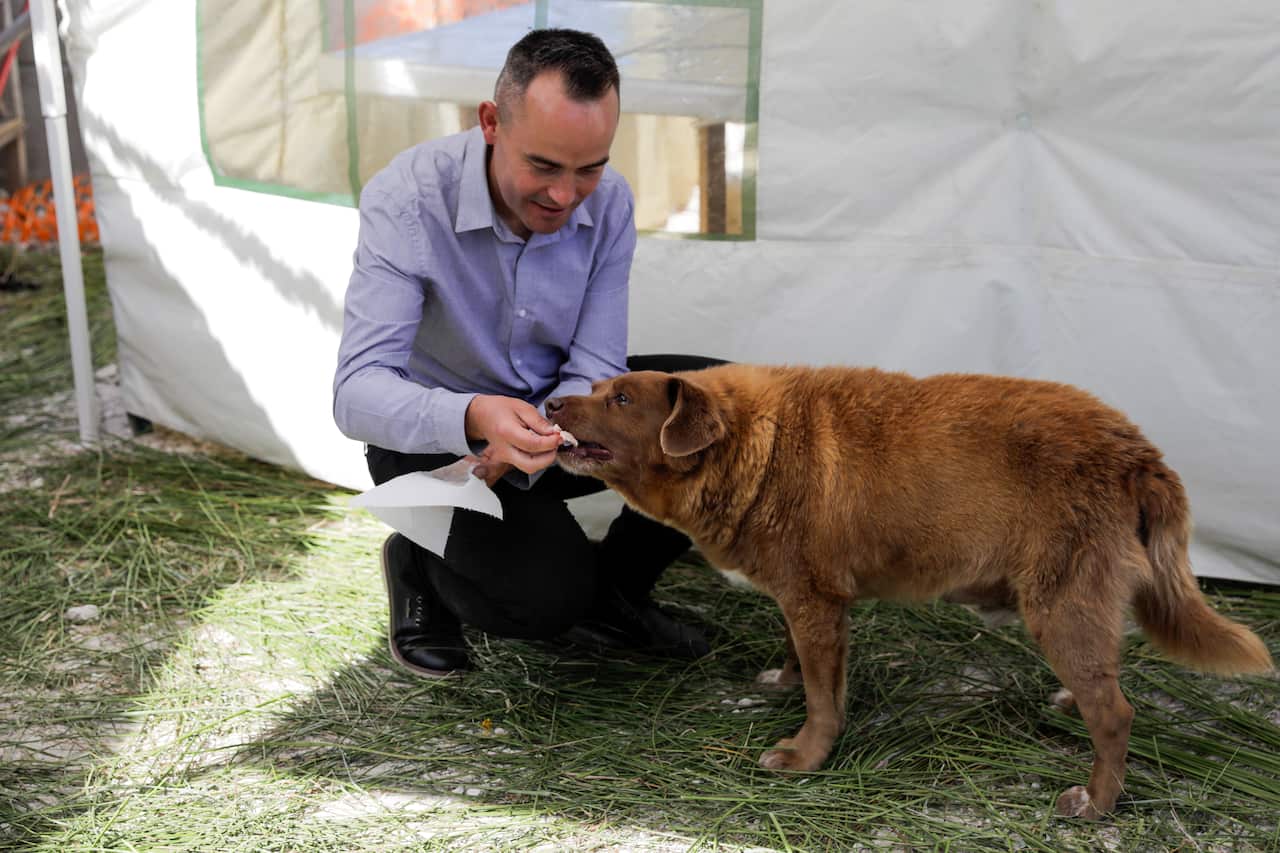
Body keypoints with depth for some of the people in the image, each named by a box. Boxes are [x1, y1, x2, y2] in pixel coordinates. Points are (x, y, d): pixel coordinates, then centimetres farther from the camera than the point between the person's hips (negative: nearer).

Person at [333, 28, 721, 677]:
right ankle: (418, 565, 6)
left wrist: (512, 461, -32)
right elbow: (357, 392, -34)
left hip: (554, 410, 5)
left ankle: (614, 591, 6)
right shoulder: (406, 198, -27)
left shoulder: (608, 201, -13)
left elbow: (594, 370, -12)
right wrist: (472, 417, -54)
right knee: (547, 596, -28)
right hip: (435, 434, -5)